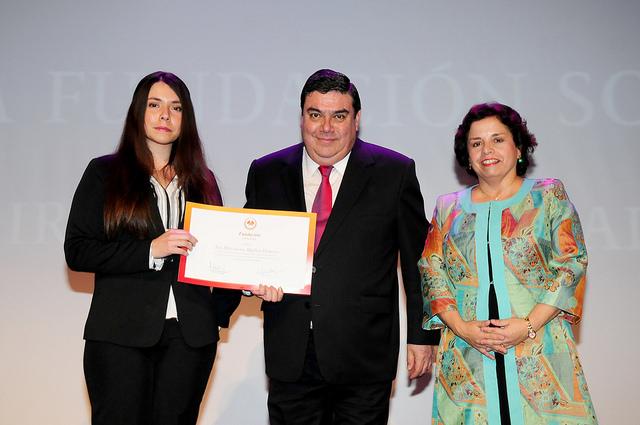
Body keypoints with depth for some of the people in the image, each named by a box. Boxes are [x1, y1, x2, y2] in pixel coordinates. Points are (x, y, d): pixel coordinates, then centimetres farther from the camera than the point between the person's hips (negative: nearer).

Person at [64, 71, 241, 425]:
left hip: (190, 336, 3)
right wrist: (150, 250, -13)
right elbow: (76, 251, -3)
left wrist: (221, 310, 0)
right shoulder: (104, 172, 6)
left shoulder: (202, 181, 14)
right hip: (121, 334, -2)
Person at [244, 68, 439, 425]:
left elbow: (418, 260, 2)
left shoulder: (395, 172, -2)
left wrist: (422, 335, 2)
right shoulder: (266, 173, 5)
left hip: (364, 357, -2)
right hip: (290, 356, 2)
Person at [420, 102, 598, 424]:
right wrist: (462, 328, -9)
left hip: (539, 349, -1)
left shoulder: (549, 196, 7)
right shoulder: (449, 208, 13)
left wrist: (529, 324, -12)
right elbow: (432, 273, 6)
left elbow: (571, 264, -2)